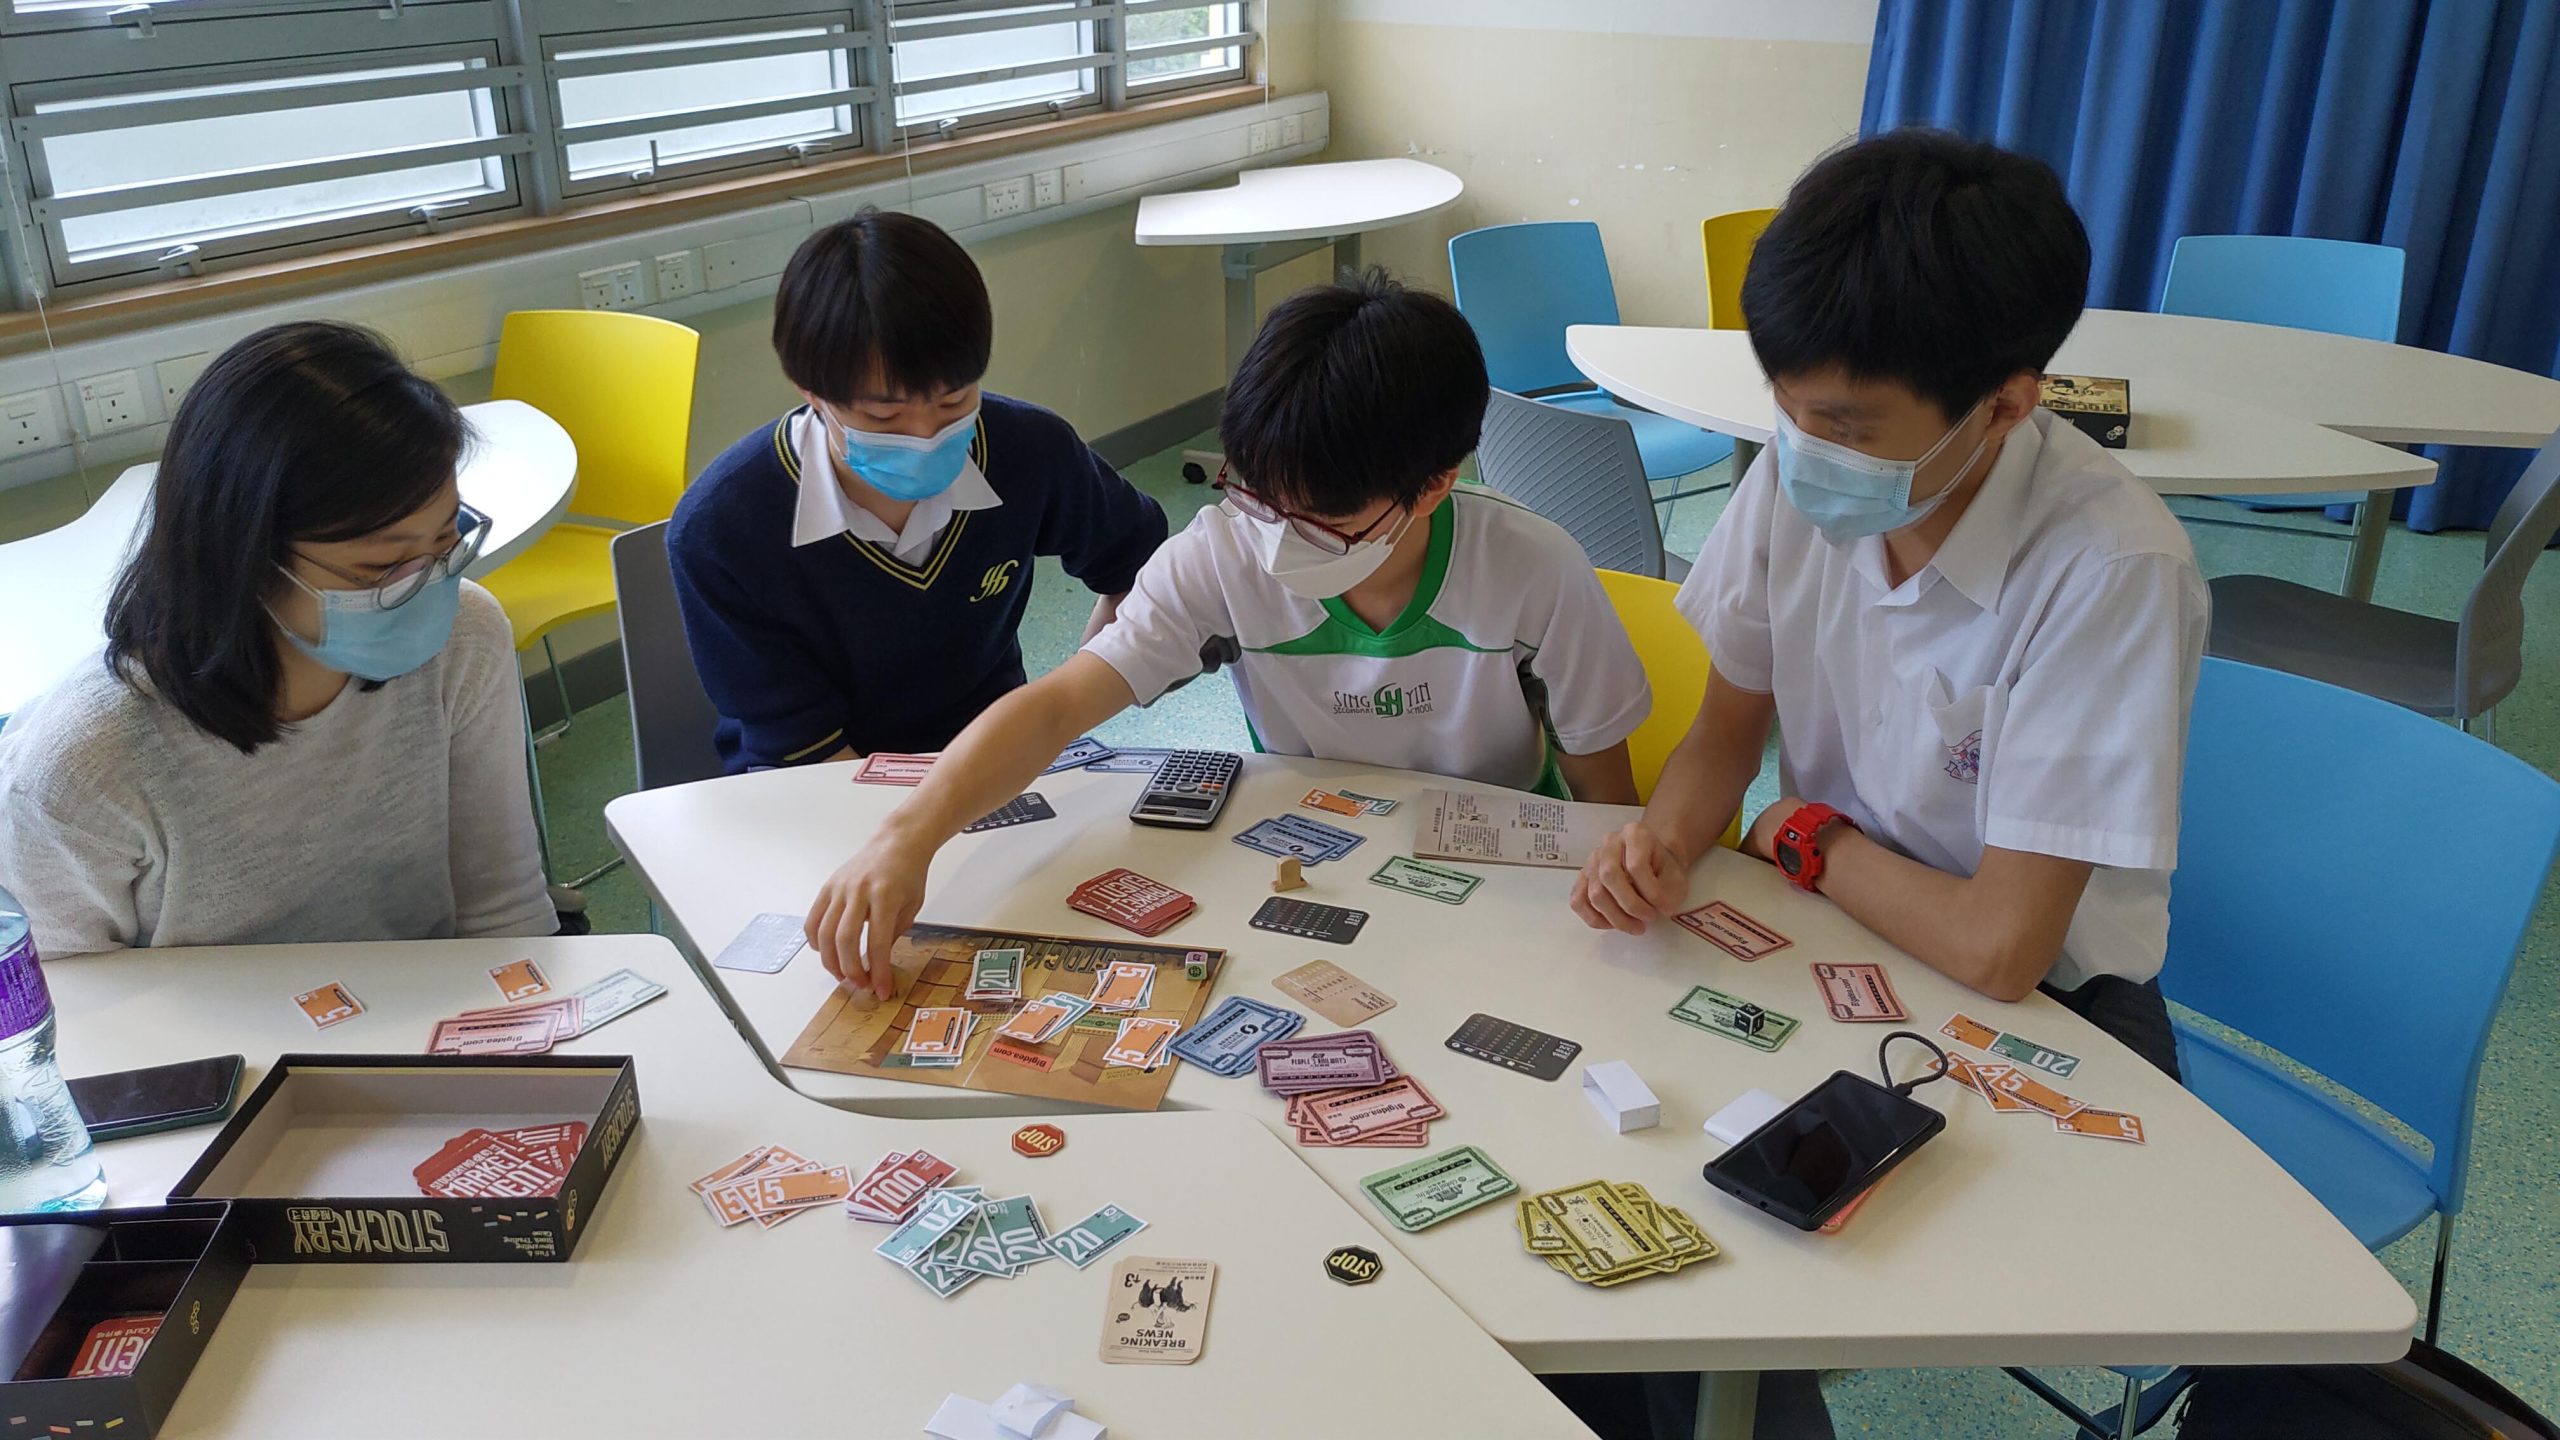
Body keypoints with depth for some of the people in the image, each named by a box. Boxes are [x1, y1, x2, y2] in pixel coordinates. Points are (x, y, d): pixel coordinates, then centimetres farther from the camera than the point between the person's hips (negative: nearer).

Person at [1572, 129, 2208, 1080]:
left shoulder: (2111, 570, -28)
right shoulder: (1794, 475, -10)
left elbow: (2000, 948, -27)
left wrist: (1810, 837, -10)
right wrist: (1667, 841, -17)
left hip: (2043, 998, -3)